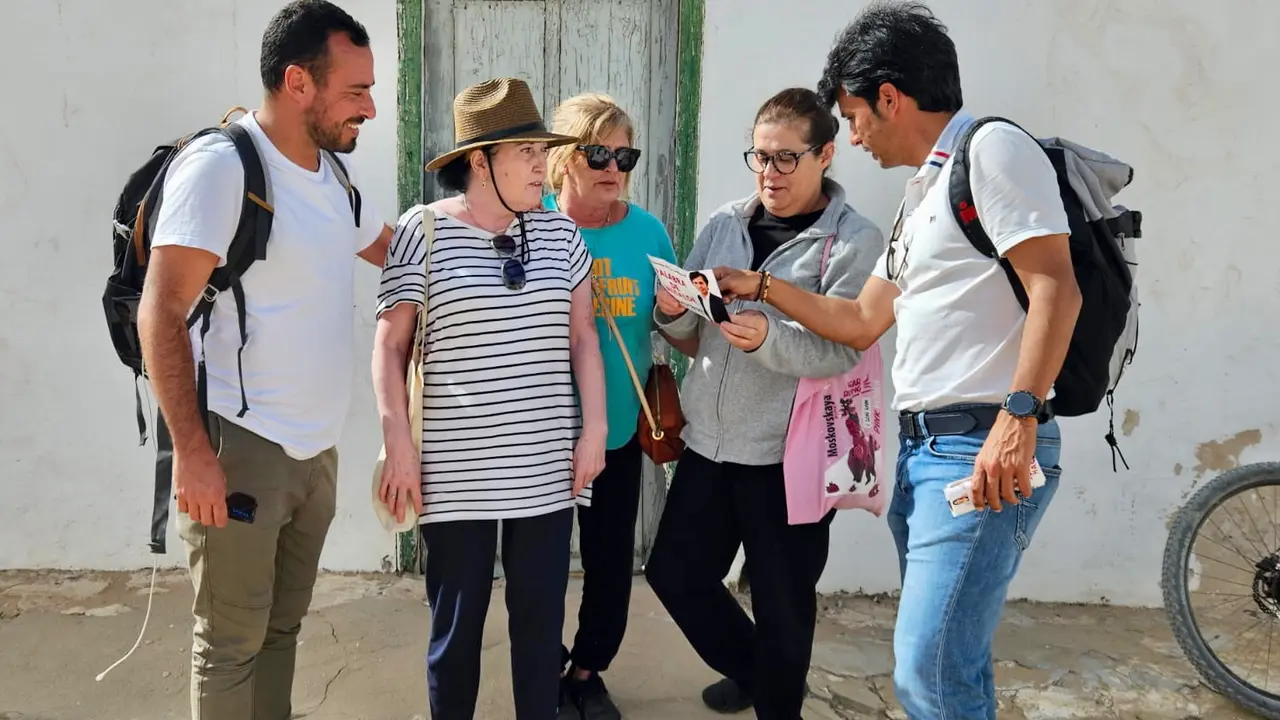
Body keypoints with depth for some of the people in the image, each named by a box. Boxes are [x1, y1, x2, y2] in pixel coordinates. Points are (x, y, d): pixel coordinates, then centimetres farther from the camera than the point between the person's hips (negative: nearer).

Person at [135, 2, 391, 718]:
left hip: (318, 448, 7)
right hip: (241, 447, -7)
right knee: (232, 644, 4)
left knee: (283, 626, 16)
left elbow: (396, 249, 29)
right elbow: (161, 314, -17)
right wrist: (192, 451, -21)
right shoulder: (220, 164, -13)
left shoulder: (337, 170, 11)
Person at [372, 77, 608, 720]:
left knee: (541, 616, 11)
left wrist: (594, 427, 2)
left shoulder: (558, 233, 6)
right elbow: (390, 347, -2)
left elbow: (583, 337, 9)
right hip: (456, 470, -3)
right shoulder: (422, 230, -4)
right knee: (457, 619, 8)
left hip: (547, 468, 3)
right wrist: (400, 444, -7)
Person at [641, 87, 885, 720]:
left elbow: (841, 353, -16)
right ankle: (751, 669, 41)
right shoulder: (724, 223, 8)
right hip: (708, 442, 6)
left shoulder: (856, 242, -7)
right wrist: (672, 314, -12)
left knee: (782, 602, 7)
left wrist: (768, 338, -33)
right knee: (675, 574, 15)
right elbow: (693, 342, 10)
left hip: (787, 454, -5)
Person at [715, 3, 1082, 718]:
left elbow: (1054, 288, -16)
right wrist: (760, 285, 24)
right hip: (924, 450, 10)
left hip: (985, 451, -9)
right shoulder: (925, 192, 22)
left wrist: (1018, 416, -25)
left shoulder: (991, 148, -6)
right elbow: (861, 322, 24)